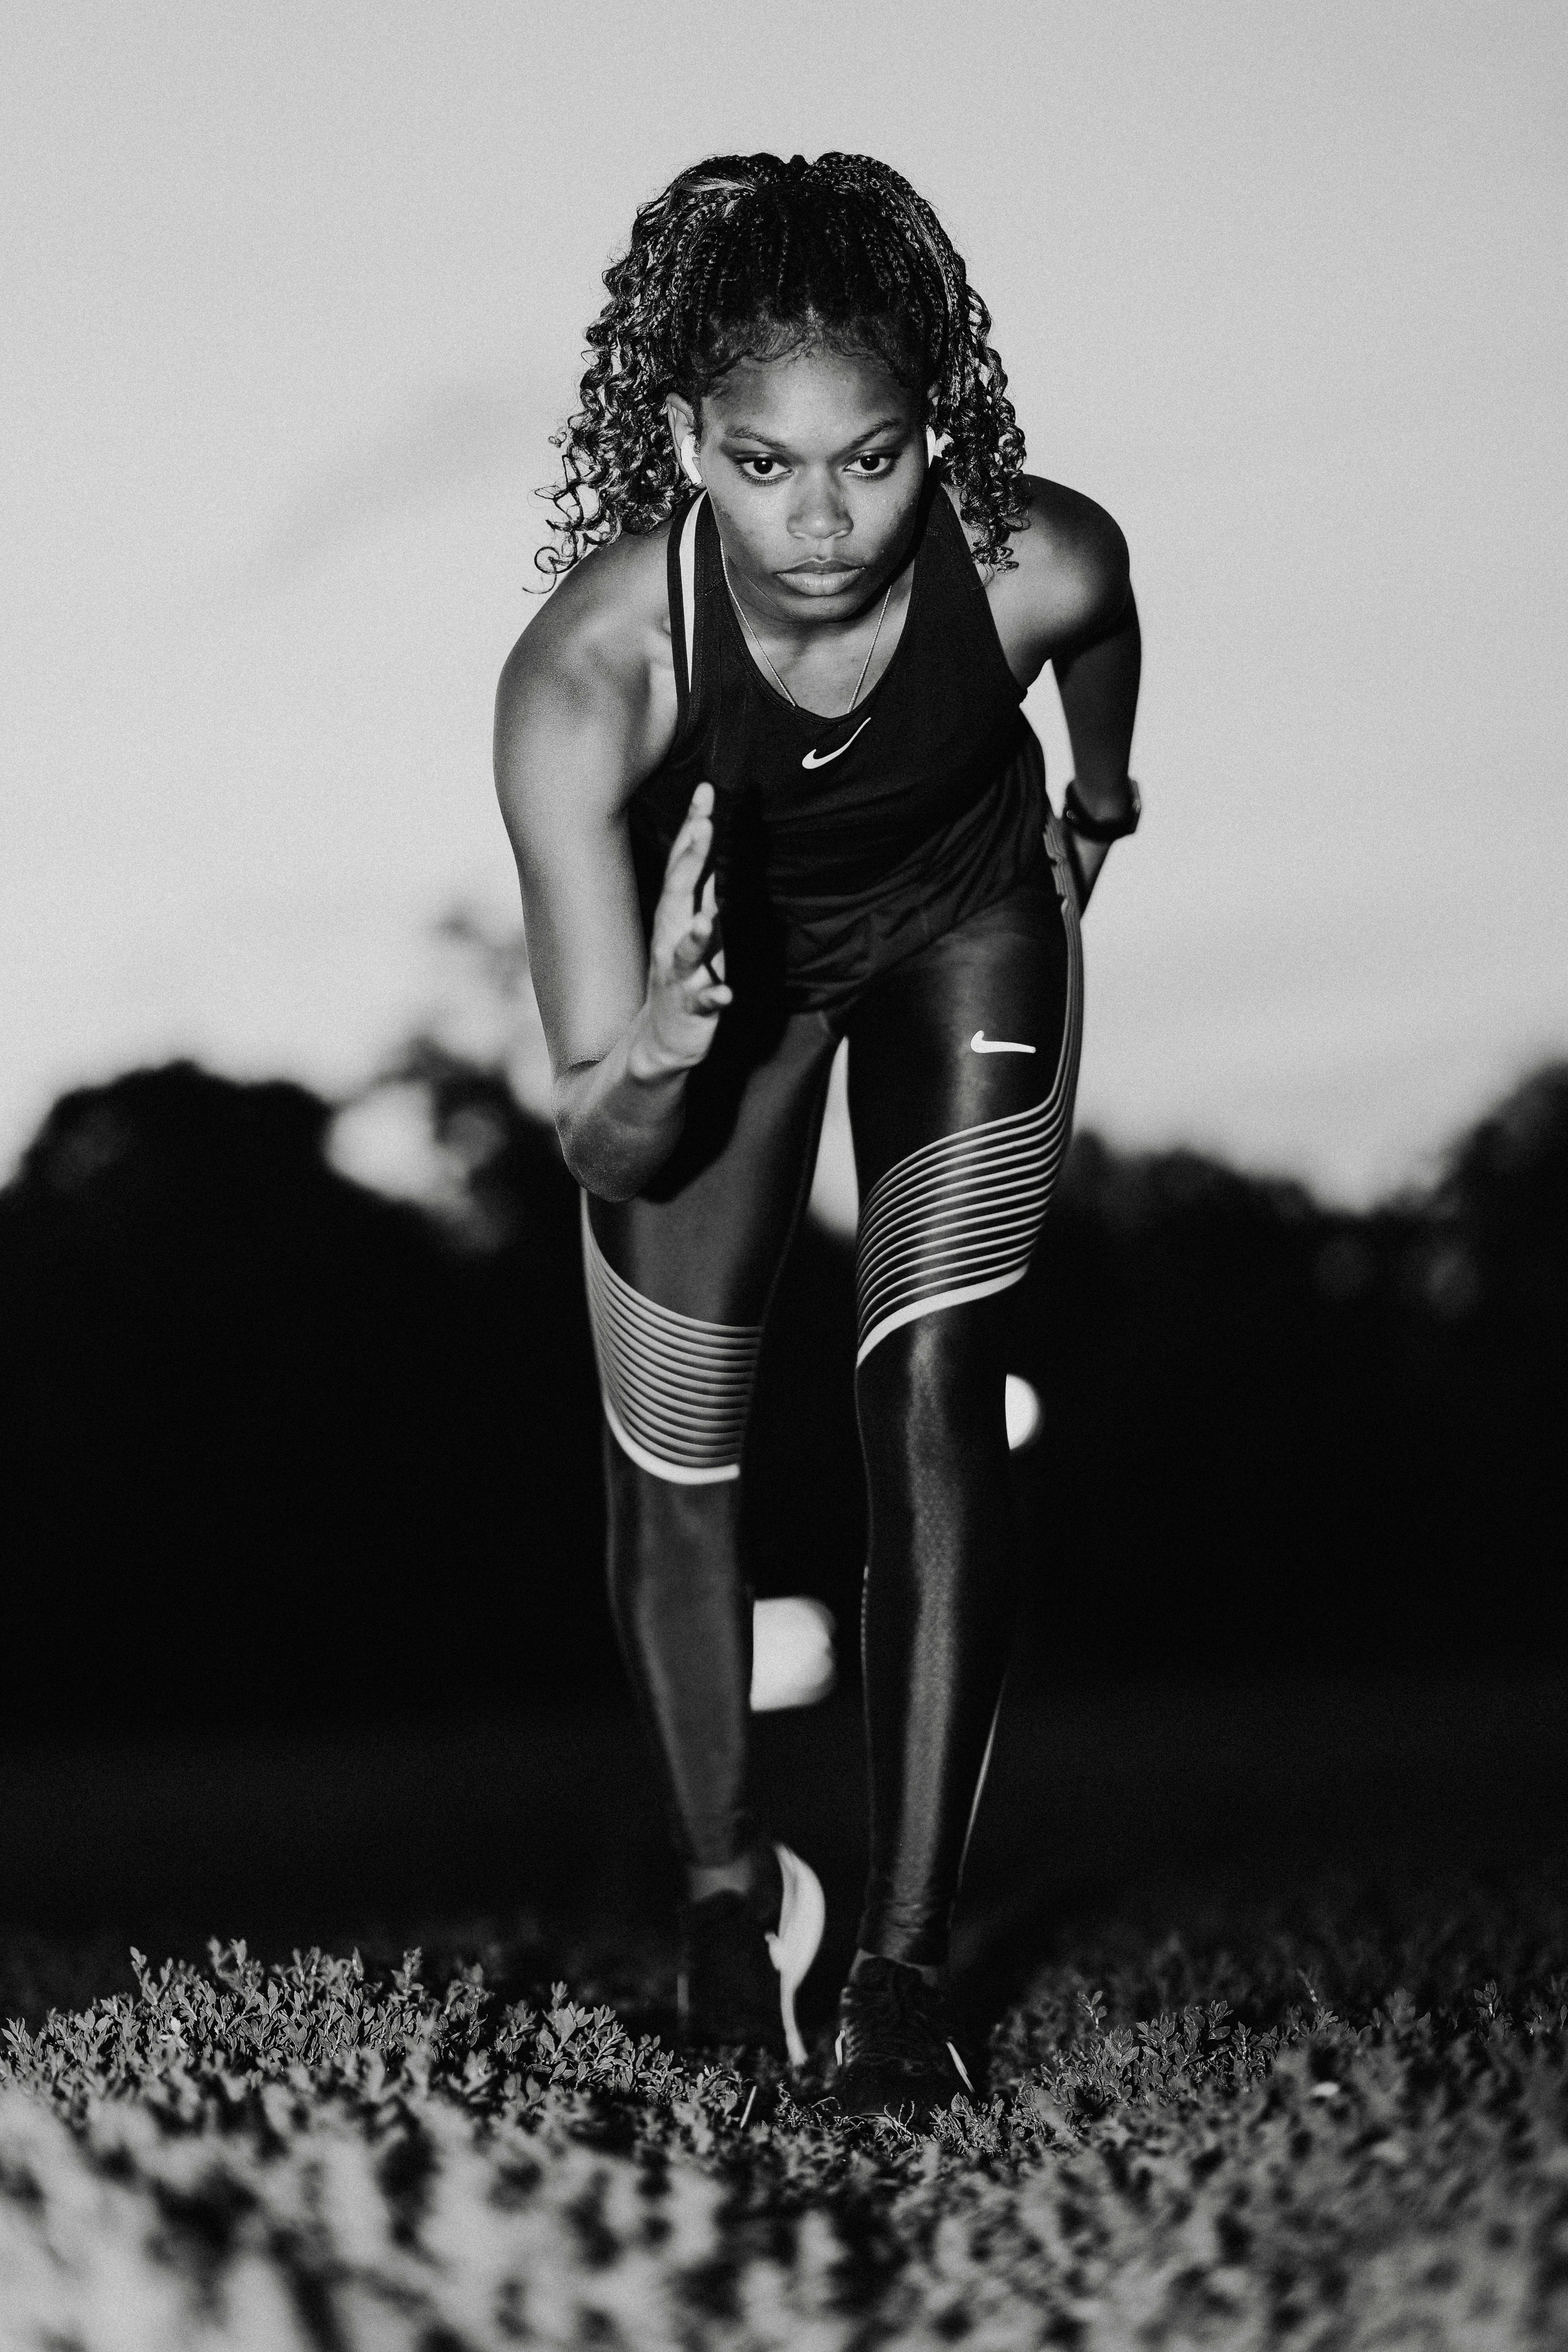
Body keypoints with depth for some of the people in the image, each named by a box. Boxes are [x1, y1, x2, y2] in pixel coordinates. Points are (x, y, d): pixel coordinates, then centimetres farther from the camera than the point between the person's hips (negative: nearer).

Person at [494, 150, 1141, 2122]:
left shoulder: (1036, 566, -35)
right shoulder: (587, 673, -39)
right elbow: (603, 1153, -37)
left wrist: (1100, 800, 15)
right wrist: (653, 1055, -59)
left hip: (965, 926, 0)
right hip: (714, 959, 0)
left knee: (932, 1401, -15)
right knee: (673, 1465, 4)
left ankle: (906, 1962, -8)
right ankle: (724, 1888, 30)